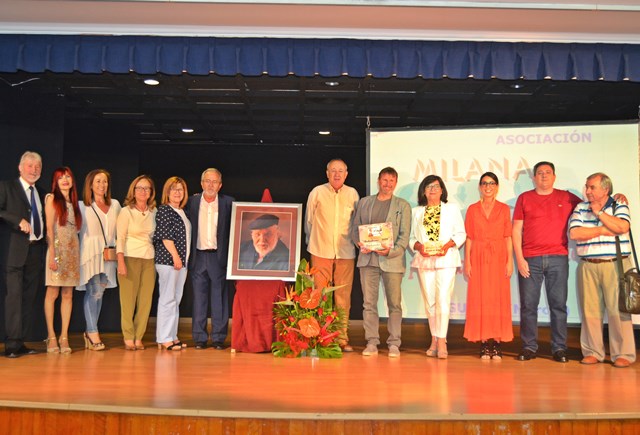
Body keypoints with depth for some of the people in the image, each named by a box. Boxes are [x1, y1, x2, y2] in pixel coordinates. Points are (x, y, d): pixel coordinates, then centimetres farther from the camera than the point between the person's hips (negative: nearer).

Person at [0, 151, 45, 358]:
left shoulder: (40, 194, 19)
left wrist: (42, 239, 7)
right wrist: (18, 220, -18)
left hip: (35, 251, 6)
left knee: (29, 298, 5)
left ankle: (21, 342, 11)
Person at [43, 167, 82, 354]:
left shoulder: (73, 202, 18)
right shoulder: (52, 199, 2)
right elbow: (49, 228, -6)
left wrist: (76, 251, 3)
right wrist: (52, 253, -14)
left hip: (73, 250, 5)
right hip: (58, 249, -5)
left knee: (68, 294, 2)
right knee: (52, 293, -5)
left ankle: (64, 336, 5)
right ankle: (51, 337, 0)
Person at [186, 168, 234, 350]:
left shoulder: (228, 202, 2)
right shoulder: (192, 202, 6)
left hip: (219, 256, -1)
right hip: (198, 256, 1)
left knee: (219, 299, 3)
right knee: (199, 298, 6)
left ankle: (219, 338, 12)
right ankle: (199, 338, 14)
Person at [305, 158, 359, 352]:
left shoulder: (352, 194, 6)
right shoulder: (317, 192, 2)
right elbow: (308, 221, 9)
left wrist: (355, 241, 9)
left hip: (346, 253, 2)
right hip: (321, 251, -1)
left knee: (343, 297, 4)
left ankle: (342, 338, 11)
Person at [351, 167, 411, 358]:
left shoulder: (403, 206, 8)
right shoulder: (364, 202, 14)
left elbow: (404, 235, 1)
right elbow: (355, 228, 13)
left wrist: (391, 251, -15)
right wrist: (360, 243, -7)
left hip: (392, 259, -2)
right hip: (367, 258, 2)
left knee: (394, 304, 1)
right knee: (369, 303, 3)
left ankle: (394, 343, 9)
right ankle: (371, 342, 11)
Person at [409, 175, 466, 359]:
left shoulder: (452, 208, 11)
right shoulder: (416, 212, 16)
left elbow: (461, 234, 6)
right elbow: (410, 237, 11)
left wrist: (448, 245, -11)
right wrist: (418, 246, -10)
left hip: (446, 259, -2)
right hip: (424, 260, 2)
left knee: (443, 299, -13)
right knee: (430, 301, 4)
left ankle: (441, 341, -12)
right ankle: (435, 340, 12)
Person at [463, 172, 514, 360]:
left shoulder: (504, 209, 7)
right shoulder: (472, 209, 8)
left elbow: (508, 237, 4)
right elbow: (468, 238, 5)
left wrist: (510, 261, -4)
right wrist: (467, 262, -2)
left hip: (499, 258, 0)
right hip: (478, 258, 0)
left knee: (498, 299, -1)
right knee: (479, 299, -1)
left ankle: (497, 343, 5)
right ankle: (484, 344, 6)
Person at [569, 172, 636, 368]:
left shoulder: (619, 206, 6)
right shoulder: (580, 208, 11)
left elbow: (623, 227, -14)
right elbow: (574, 233, -4)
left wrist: (599, 212, -7)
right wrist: (603, 231, -7)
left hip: (615, 265, -2)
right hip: (588, 266, 2)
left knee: (618, 309, -4)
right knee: (589, 310, 3)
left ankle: (623, 354, 4)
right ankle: (593, 352, 12)